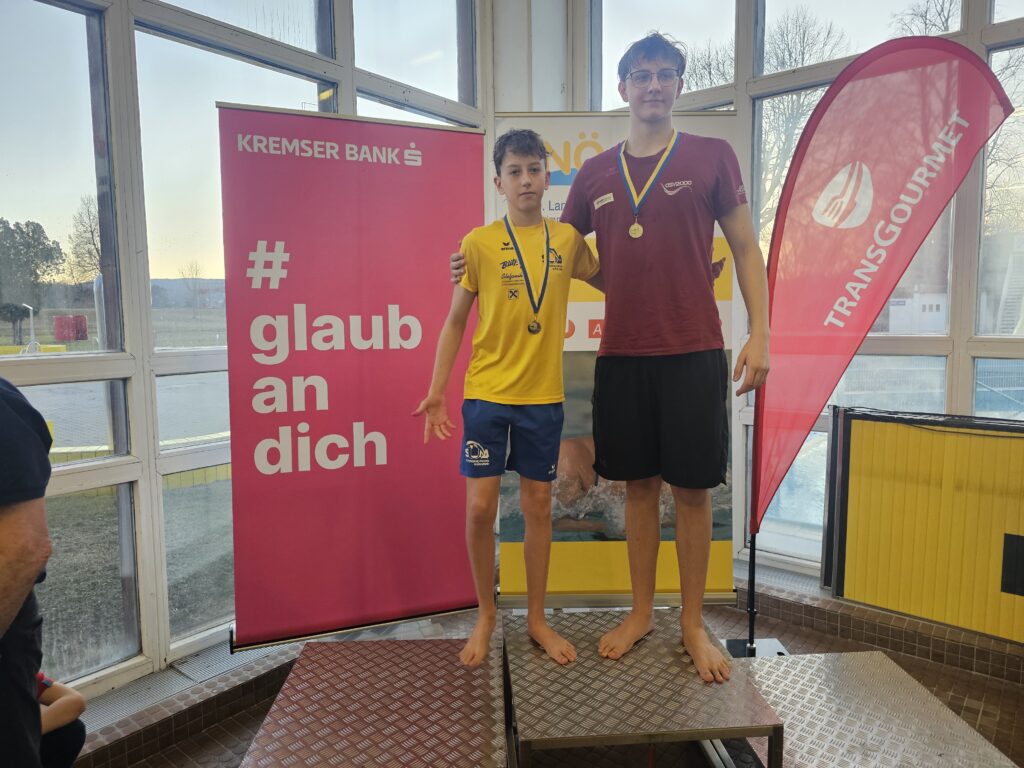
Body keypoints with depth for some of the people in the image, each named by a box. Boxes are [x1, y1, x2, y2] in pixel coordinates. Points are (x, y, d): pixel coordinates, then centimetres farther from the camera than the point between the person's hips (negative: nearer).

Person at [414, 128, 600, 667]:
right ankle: (485, 614, 23)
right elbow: (455, 322, 2)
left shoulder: (568, 240, 4)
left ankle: (536, 618, 26)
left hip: (543, 395, 2)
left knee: (538, 505, 9)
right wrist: (436, 392, -2)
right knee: (480, 507, -1)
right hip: (487, 393, -1)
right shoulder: (479, 242, -2)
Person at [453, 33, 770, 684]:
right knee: (638, 483, 10)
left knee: (692, 486, 4)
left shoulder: (712, 155, 3)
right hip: (622, 354, 3)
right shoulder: (596, 173, 10)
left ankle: (693, 622, 21)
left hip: (694, 352, -2)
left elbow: (746, 248, 3)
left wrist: (760, 334, -6)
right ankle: (641, 612, 26)